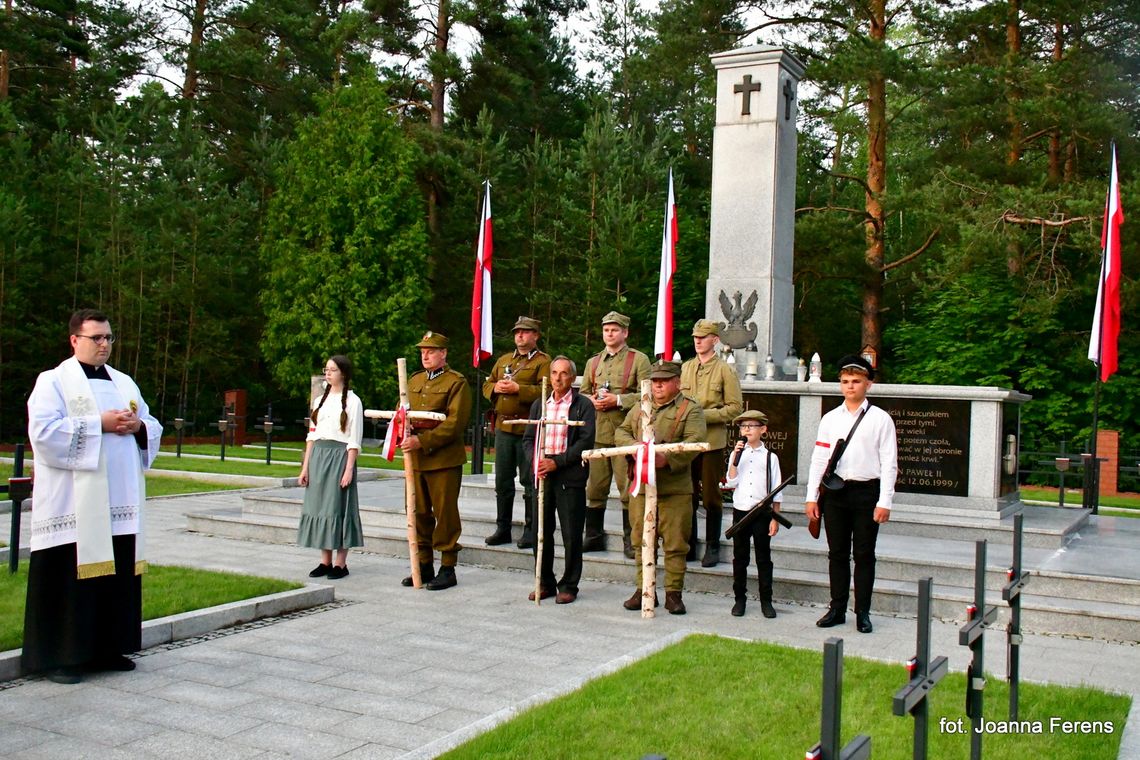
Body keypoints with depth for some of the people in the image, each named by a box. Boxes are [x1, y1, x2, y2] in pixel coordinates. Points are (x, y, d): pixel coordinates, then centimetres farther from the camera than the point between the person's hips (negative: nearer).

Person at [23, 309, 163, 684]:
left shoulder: (124, 383, 18)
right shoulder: (54, 381, 0)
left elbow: (153, 428, 19)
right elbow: (43, 430, -14)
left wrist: (138, 425, -4)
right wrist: (100, 424, -17)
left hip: (120, 503, 6)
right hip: (74, 505, -6)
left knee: (118, 574, 8)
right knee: (70, 577, -4)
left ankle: (108, 648, 18)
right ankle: (61, 655, 4)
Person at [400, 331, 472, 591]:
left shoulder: (456, 383, -5)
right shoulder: (414, 381, 17)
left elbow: (455, 422, -14)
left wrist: (423, 441, -21)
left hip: (444, 459, -6)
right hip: (415, 458, 6)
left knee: (445, 514, 0)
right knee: (419, 513, 11)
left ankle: (447, 568, 9)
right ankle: (424, 565, 22)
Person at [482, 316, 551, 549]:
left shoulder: (543, 361, -3)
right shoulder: (503, 360, 18)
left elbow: (545, 391, -16)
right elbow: (486, 386, 19)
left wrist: (517, 388, -21)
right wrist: (496, 387, -3)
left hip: (528, 430, -6)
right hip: (503, 428, 6)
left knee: (529, 481, 0)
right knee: (503, 481, 10)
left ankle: (530, 530, 8)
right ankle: (503, 528, 19)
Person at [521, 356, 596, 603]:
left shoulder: (583, 405, -1)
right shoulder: (539, 404, 15)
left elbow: (586, 441, -10)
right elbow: (528, 438, 13)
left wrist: (557, 462, -16)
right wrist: (534, 461, -7)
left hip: (569, 476, -4)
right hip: (541, 474, 5)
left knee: (571, 534, 0)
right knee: (541, 532, 9)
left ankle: (569, 586, 11)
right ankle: (545, 582, 21)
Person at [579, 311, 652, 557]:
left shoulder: (639, 359, 1)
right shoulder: (593, 362, 17)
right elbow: (582, 393, 20)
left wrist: (617, 400, -16)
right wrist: (592, 401, -3)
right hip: (597, 433, 4)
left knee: (628, 489, -1)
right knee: (595, 488, 7)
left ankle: (631, 541, 9)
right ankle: (594, 536, 19)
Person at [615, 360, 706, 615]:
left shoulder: (690, 409, 1)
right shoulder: (640, 409, 19)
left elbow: (695, 441, -12)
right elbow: (621, 432, 13)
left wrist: (668, 458, -27)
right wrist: (634, 446, -9)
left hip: (675, 489, -4)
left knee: (675, 543, 0)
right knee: (642, 541, 9)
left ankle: (674, 593, 9)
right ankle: (644, 589, 19)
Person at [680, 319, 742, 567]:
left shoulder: (725, 370, -1)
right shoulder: (685, 368, 12)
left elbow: (735, 407, -5)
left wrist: (705, 415, -14)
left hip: (712, 441, -4)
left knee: (711, 497, 2)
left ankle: (712, 547, 12)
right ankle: (689, 546, 17)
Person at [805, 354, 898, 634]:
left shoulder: (880, 419, -1)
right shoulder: (830, 419, 9)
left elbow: (889, 462, -4)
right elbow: (819, 459, 8)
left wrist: (884, 502, -10)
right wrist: (812, 497, 2)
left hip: (866, 492, -3)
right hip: (835, 492, 3)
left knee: (864, 555, 4)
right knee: (837, 553, 9)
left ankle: (863, 613, 13)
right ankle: (837, 609, 19)